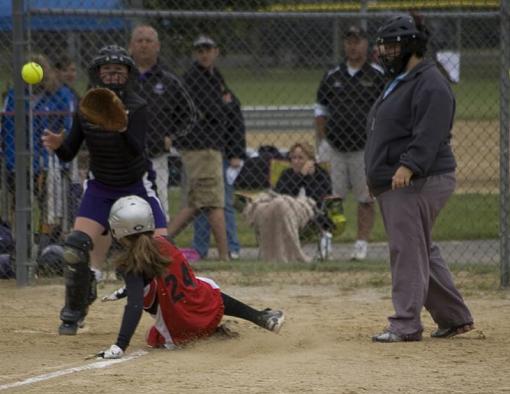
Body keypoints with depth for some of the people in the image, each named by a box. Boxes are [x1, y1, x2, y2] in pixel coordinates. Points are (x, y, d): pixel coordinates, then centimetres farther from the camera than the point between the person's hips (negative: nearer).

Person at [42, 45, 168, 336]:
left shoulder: (137, 107, -18)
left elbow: (137, 150, -32)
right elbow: (69, 154, -5)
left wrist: (122, 126, -49)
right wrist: (57, 145, -27)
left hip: (138, 186, -3)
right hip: (100, 188, 3)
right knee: (77, 246, -14)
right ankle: (73, 313, 5)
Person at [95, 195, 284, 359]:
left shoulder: (131, 264, -18)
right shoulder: (164, 243, 1)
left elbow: (135, 304, -30)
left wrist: (119, 346, -36)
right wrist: (124, 292, 28)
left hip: (177, 336, -6)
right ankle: (261, 318, 29)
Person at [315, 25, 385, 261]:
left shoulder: (376, 78, 1)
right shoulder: (332, 77, 11)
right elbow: (321, 111, 16)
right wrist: (320, 144, 8)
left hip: (365, 149, -3)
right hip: (336, 149, 3)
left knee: (366, 200, -1)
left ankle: (361, 244, 4)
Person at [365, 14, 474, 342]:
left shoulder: (430, 84, -13)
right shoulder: (399, 82, 21)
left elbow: (429, 134, -25)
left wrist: (408, 166, -36)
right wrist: (378, 178, 25)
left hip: (418, 181, -11)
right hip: (395, 183, 11)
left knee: (408, 251, -11)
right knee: (422, 252, 14)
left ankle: (406, 324, -9)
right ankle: (456, 317, 21)